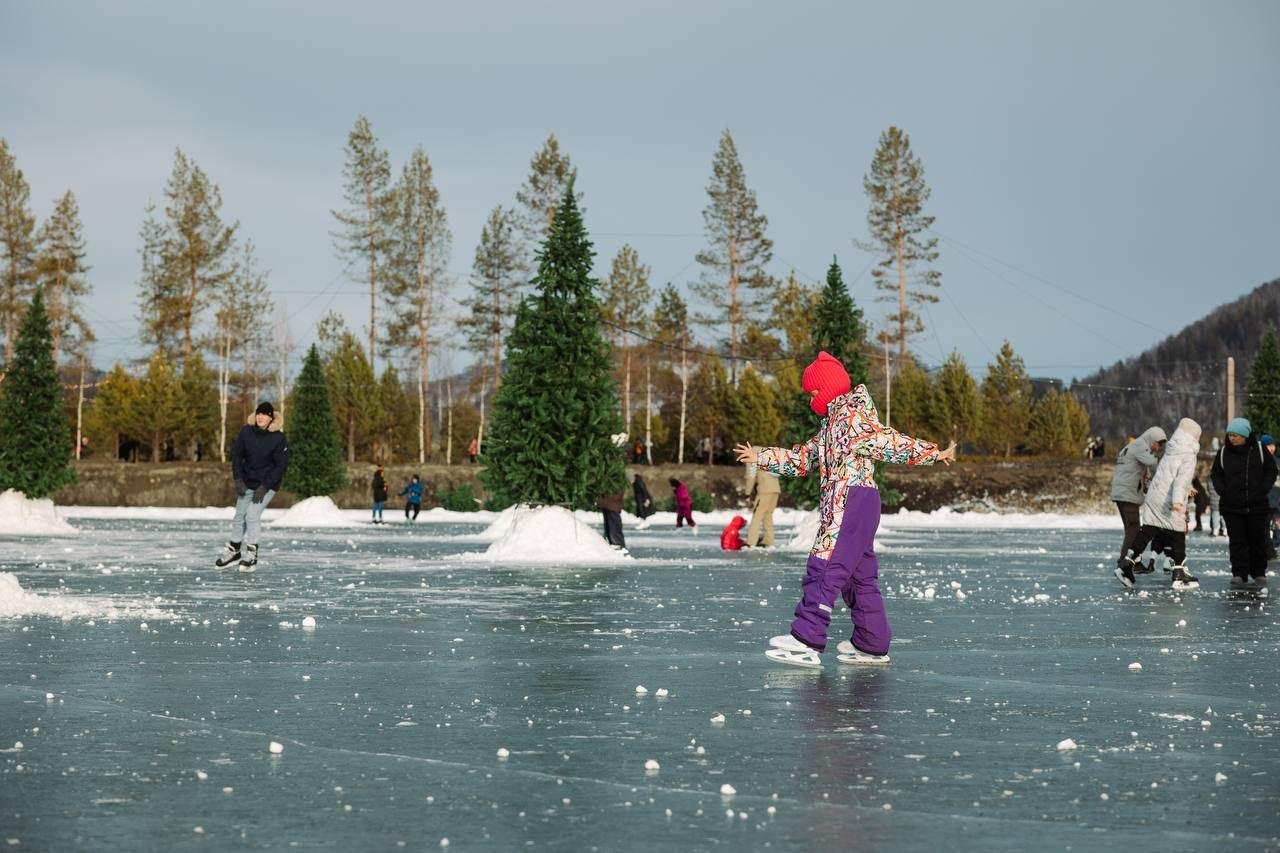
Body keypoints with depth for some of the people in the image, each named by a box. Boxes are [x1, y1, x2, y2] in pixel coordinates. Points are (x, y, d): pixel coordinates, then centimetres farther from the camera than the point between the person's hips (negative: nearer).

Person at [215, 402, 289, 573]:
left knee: (252, 514, -16)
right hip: (247, 483, 4)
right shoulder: (246, 432, -9)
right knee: (239, 515, 11)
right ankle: (234, 551, 30)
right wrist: (238, 479, -9)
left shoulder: (279, 438, -18)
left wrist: (265, 487, -19)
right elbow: (236, 454, 0)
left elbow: (281, 465, -15)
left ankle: (251, 556, -9)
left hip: (267, 485, -4)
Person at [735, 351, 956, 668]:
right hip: (840, 506, 10)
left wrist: (933, 453, -20)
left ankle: (806, 640, -22)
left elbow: (891, 442, -13)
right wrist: (762, 457, 32)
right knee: (860, 576, 12)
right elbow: (803, 458, 31)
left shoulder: (854, 417, -7)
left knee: (825, 568, -16)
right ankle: (872, 644, 16)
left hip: (853, 502, -10)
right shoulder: (831, 424, 24)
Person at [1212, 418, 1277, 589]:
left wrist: (1264, 489, -8)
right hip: (1232, 506, 1)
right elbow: (1215, 474, 11)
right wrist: (1222, 490, -6)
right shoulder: (1223, 452, 1)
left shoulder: (1259, 450, -3)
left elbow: (1271, 470, 5)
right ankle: (1239, 575, 1)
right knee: (1237, 542, -1)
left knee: (1258, 541, 6)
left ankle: (1259, 574, 17)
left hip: (1257, 505, -1)